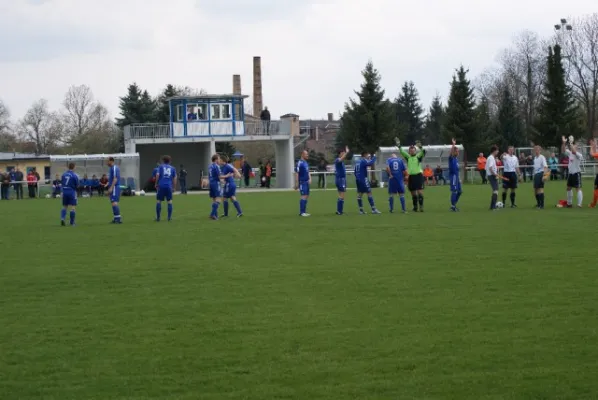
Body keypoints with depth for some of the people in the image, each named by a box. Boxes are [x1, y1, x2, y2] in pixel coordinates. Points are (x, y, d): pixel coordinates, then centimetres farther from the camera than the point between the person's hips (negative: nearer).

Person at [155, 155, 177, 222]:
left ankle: (158, 217, 6)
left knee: (158, 201, 6)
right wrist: (174, 187, 13)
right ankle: (169, 217, 3)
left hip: (161, 186, -1)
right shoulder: (172, 168, 12)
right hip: (169, 186, 1)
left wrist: (156, 184, 5)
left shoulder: (160, 167, 6)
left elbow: (157, 175, -6)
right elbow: (175, 178, 8)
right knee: (169, 201, 7)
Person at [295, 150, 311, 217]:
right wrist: (296, 184, -16)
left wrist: (310, 179, 3)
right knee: (304, 196, -10)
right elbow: (296, 173, -14)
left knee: (307, 196, 9)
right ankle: (302, 212, -6)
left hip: (306, 182, 9)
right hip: (302, 182, -9)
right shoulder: (300, 163, -12)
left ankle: (304, 211, 15)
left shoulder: (306, 163, 14)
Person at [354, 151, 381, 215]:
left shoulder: (357, 162, 15)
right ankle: (373, 209, -11)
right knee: (369, 193, -7)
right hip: (363, 179, -9)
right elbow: (371, 163, -24)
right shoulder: (363, 161, -11)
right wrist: (374, 157, -8)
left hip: (358, 180, 9)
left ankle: (361, 210, 9)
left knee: (360, 194, 9)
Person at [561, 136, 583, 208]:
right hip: (570, 173, 8)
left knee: (578, 188, -9)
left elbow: (574, 151, -31)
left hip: (576, 173, -8)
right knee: (569, 188, 15)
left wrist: (571, 144, -33)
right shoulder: (569, 153, 7)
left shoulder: (579, 155, -13)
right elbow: (563, 150, 1)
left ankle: (579, 204, -11)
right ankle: (569, 203, 27)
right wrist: (564, 143, -12)